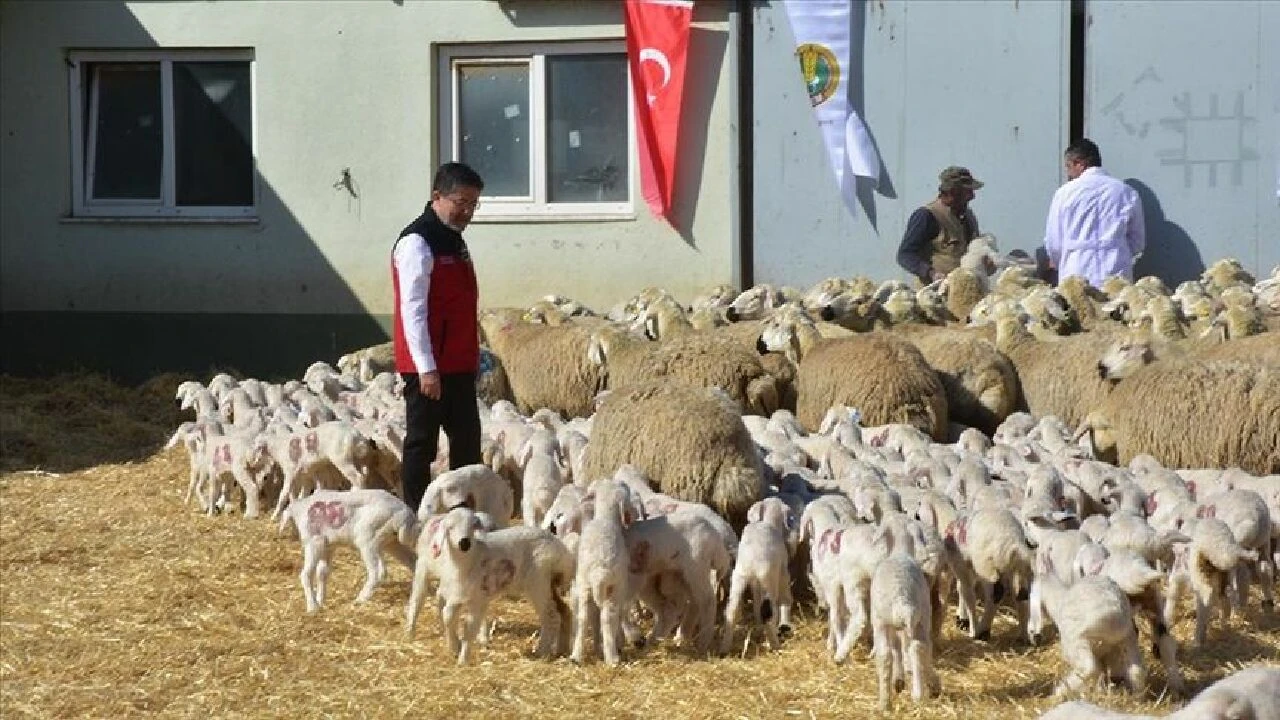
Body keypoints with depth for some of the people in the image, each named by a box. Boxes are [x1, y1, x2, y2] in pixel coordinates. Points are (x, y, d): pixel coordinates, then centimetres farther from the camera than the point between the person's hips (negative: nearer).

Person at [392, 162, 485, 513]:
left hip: (458, 365, 9)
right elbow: (413, 310, -19)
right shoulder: (417, 243, -14)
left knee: (467, 441, 12)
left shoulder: (454, 240, 16)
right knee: (421, 444, -3)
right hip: (428, 368, -9)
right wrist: (426, 368, -22)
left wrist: (472, 355, 20)